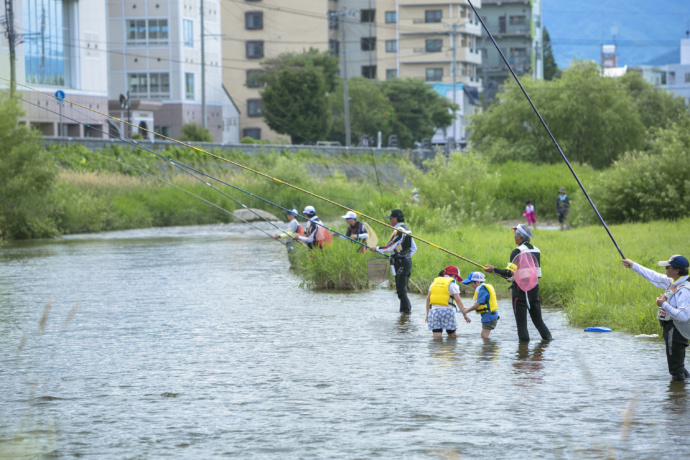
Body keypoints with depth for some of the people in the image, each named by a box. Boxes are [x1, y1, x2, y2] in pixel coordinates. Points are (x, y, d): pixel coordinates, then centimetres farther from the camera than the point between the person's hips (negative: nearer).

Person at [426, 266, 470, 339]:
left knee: (437, 337, 0)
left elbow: (428, 298, 16)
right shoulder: (452, 284, 1)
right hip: (447, 311, -4)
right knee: (453, 336, 6)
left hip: (433, 311, 4)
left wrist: (427, 314, 20)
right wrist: (464, 314, -6)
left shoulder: (435, 282, 16)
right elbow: (458, 300, -7)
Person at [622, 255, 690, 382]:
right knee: (678, 367, 17)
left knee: (676, 369, -5)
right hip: (671, 330, 10)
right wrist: (633, 265, 24)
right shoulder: (674, 283, 7)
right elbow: (654, 277, 20)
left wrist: (664, 305, -25)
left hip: (676, 332, -10)